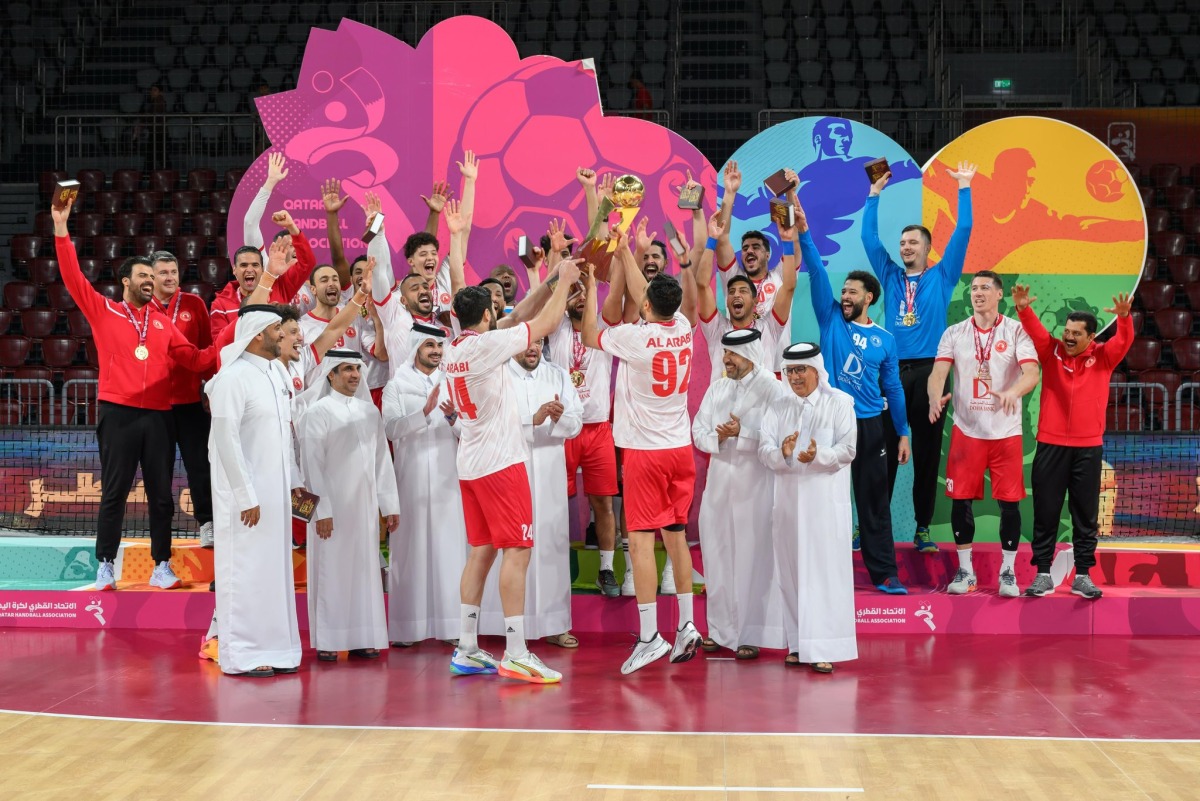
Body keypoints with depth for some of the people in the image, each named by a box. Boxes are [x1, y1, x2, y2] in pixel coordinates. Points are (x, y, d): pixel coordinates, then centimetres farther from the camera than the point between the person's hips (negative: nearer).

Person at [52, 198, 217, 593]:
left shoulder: (163, 323, 13)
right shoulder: (103, 311, 6)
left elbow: (193, 358, 10)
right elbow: (73, 278, -3)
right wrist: (61, 229, -9)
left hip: (158, 415, 3)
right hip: (118, 413, -3)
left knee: (161, 494, 5)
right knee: (114, 493, 2)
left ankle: (161, 568, 13)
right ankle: (105, 567, 10)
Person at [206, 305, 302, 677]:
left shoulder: (276, 372, 10)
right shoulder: (233, 377, -15)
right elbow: (225, 439, -18)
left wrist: (294, 480, 14)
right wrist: (246, 496, -18)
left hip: (275, 490, 8)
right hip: (245, 493, -8)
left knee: (274, 568, 11)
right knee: (245, 570, -1)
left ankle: (273, 648, 20)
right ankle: (241, 655, 7)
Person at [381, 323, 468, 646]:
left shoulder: (450, 384, 13)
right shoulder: (397, 385, 5)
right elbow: (390, 428, -9)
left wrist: (453, 418, -13)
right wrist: (424, 412, -22)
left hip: (446, 477, 2)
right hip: (411, 477, -2)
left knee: (448, 547, -1)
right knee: (411, 549, -2)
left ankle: (449, 623, 2)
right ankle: (406, 627, 2)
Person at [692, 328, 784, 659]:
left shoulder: (770, 389, -5)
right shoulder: (717, 388, 15)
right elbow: (698, 430, 7)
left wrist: (740, 434, -21)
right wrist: (717, 439, -12)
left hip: (755, 486, -6)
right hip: (719, 482, 6)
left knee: (752, 558, -3)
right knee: (717, 555, 8)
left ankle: (750, 634, 2)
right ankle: (721, 630, 17)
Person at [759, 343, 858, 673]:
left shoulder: (839, 403, 2)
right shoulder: (778, 407, 12)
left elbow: (848, 448, -6)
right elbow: (764, 448, 2)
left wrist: (818, 455, -24)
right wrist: (783, 454, -20)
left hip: (826, 499, -4)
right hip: (788, 498, 4)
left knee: (826, 569, -7)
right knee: (792, 570, 5)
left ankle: (824, 649, -7)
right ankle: (799, 645, 12)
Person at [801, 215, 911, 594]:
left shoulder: (884, 340, 7)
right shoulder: (831, 319, 5)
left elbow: (893, 388, 10)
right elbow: (817, 271, -5)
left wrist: (903, 433, 9)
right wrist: (803, 233, -14)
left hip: (869, 425, 1)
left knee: (874, 502, 5)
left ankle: (883, 573, 9)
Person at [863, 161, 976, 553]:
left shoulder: (941, 276, 9)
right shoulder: (890, 276, 14)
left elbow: (963, 233, 4)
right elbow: (869, 236, 14)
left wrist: (964, 189, 5)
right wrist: (875, 194, 13)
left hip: (928, 370, -1)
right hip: (892, 370, 2)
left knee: (927, 452, 3)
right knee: (884, 450, 1)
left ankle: (923, 527, 9)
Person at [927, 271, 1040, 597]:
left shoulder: (1016, 331, -2)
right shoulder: (954, 333, 5)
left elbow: (1031, 374, -14)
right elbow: (938, 372, -5)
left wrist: (1012, 392, -37)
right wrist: (935, 397, -28)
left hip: (1006, 431, -2)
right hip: (966, 429, 2)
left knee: (1009, 503, 1)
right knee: (960, 501, 3)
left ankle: (1008, 572, 13)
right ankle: (965, 571, 15)